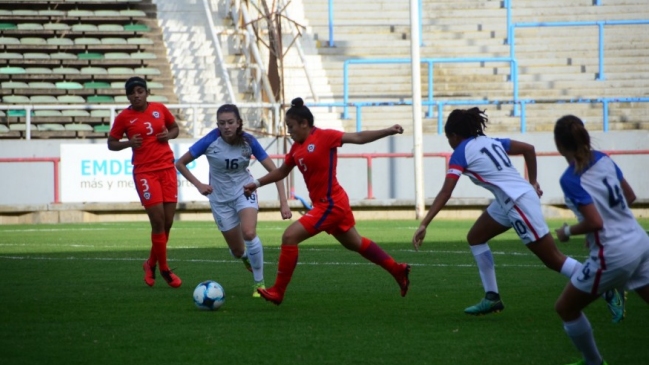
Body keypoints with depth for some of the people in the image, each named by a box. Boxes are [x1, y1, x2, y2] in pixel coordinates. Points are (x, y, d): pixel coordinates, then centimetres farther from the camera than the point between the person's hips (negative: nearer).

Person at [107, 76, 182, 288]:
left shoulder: (160, 109, 6)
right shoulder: (123, 118, -2)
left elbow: (175, 128, 20)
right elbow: (111, 144, 5)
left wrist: (169, 135, -2)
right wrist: (129, 143, -14)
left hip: (167, 168, 4)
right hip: (145, 172, -4)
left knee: (168, 221, 4)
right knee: (158, 220, -11)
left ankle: (151, 264, 24)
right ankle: (164, 269, 2)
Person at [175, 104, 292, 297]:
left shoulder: (248, 141, -16)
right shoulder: (210, 141, -19)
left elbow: (273, 170, -14)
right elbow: (180, 163, -8)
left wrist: (283, 202, -22)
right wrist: (199, 185, -19)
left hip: (244, 191, -1)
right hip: (220, 199, 1)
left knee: (249, 232, -29)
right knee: (238, 251, 6)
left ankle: (259, 283, -11)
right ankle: (247, 256, 46)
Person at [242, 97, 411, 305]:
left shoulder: (324, 137, -13)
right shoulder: (296, 148, 9)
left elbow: (358, 138, -11)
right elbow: (282, 171, 23)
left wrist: (388, 131, -18)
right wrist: (257, 183, 16)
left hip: (330, 204, -9)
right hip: (335, 203, 9)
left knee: (290, 237, -13)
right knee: (355, 243, 22)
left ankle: (278, 292, -6)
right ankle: (398, 270, 35)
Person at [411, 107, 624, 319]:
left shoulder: (461, 153, -6)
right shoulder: (490, 142, 16)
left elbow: (445, 193, -15)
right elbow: (528, 149, 16)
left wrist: (424, 225, -17)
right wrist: (533, 182, 21)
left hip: (519, 202, -9)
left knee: (553, 259, -3)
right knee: (475, 238, 16)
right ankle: (492, 298, 16)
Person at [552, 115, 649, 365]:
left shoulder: (571, 179, -17)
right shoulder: (603, 159, 4)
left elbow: (595, 222, -21)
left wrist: (567, 232, -5)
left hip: (613, 255, -7)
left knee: (566, 308, 12)